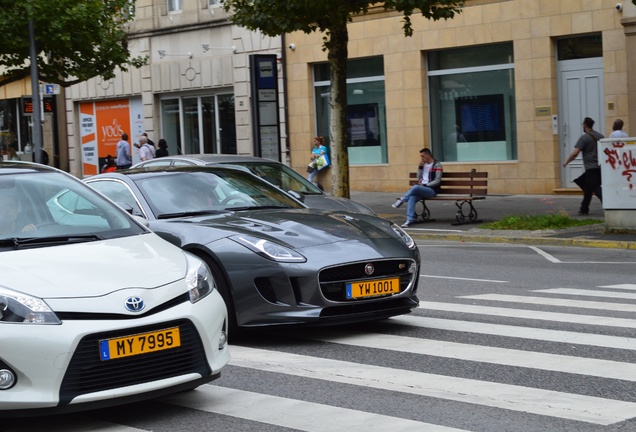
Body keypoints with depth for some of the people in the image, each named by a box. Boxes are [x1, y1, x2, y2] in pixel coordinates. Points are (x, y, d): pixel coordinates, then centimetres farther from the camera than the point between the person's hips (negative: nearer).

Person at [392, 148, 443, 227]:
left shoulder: (437, 165, -3)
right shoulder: (424, 164, 19)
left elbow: (437, 181, -10)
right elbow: (419, 178, 15)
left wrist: (425, 185, -16)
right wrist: (420, 166, 4)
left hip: (432, 190, -6)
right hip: (422, 189, 6)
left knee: (415, 187, -36)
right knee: (412, 198, -26)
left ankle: (402, 200, -19)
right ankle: (410, 220, -35)